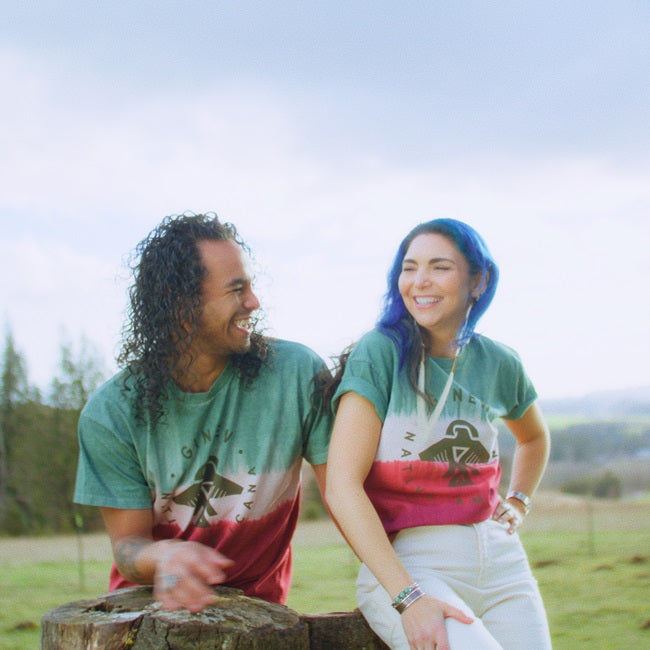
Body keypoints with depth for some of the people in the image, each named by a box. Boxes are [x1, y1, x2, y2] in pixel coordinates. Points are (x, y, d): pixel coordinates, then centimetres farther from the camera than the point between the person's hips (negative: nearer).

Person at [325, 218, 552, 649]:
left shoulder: (499, 364, 7)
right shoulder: (380, 353, -7)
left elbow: (535, 436, 32)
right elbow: (342, 487, -15)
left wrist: (518, 503, 15)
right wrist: (408, 597, -22)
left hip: (499, 559, 5)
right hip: (402, 560, -5)